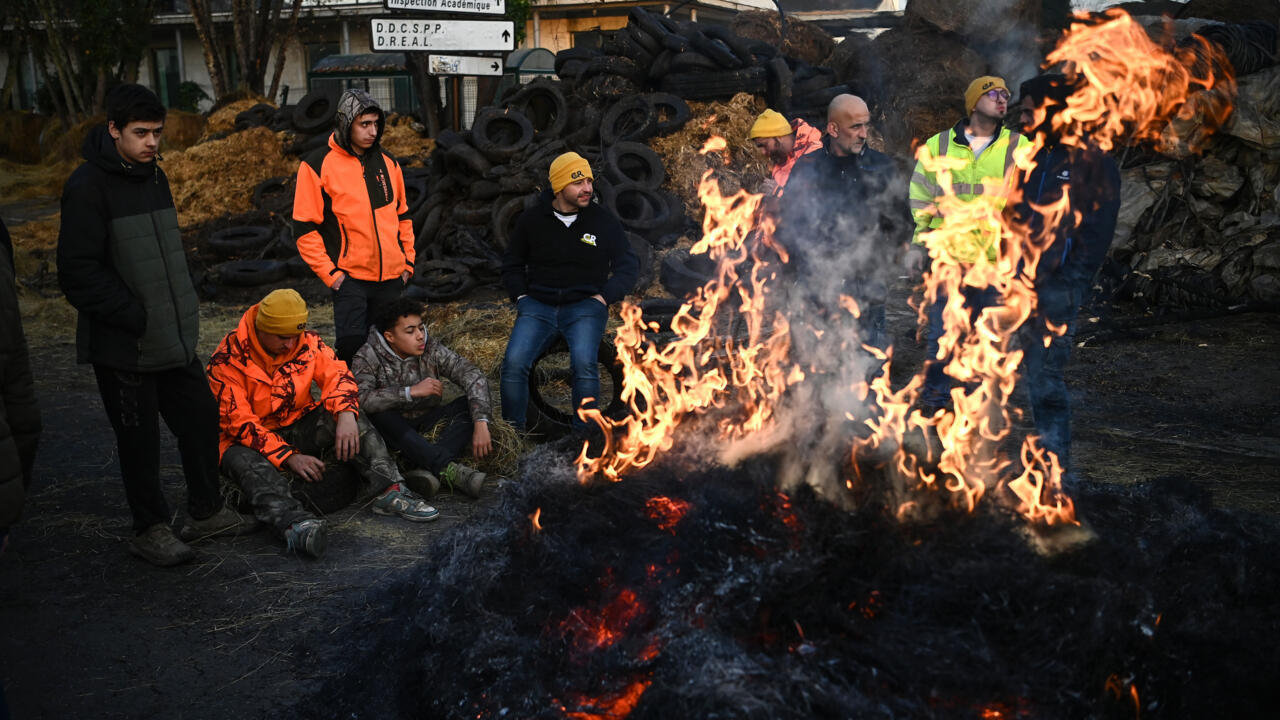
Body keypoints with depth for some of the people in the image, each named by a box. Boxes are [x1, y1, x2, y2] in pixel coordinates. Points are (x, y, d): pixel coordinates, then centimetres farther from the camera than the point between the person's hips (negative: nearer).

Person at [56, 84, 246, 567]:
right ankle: (150, 530, 21)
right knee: (139, 438, 5)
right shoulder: (88, 187, -16)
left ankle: (205, 512, 31)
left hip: (174, 338, 8)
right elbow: (78, 273, -19)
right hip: (123, 345, -7)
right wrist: (136, 317, -19)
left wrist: (184, 311, 10)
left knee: (201, 417, 14)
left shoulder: (153, 175, 10)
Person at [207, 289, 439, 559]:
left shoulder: (307, 342, -6)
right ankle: (294, 523, -65)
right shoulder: (227, 361, -18)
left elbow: (337, 375, -7)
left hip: (298, 430, 4)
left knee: (351, 417, -20)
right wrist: (289, 457, -30)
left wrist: (346, 415, -30)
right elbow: (240, 424, -21)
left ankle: (390, 491, -31)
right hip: (252, 440, -4)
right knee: (246, 462, -38)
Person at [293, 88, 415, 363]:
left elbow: (403, 214, 19)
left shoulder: (387, 162, 10)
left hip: (391, 278, 5)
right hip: (350, 278, -5)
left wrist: (408, 261, 11)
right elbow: (305, 229, -7)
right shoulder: (317, 166, -6)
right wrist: (330, 273, -12)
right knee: (351, 344, -10)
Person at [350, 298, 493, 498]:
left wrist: (481, 423, -29)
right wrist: (411, 391, -34)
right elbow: (361, 399, -32)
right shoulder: (367, 358, -13)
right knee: (377, 414, -35)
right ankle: (450, 470, -46)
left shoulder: (431, 350, -6)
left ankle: (429, 470, -41)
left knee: (472, 403, -18)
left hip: (427, 424, 3)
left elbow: (474, 376, -15)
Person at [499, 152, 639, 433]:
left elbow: (629, 266, 9)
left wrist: (603, 298, -3)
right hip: (538, 305, 2)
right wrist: (521, 297, 5)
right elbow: (512, 264, 20)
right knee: (514, 363, -22)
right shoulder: (531, 220, 7)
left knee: (584, 362, -30)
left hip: (585, 306, -1)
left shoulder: (603, 220, 4)